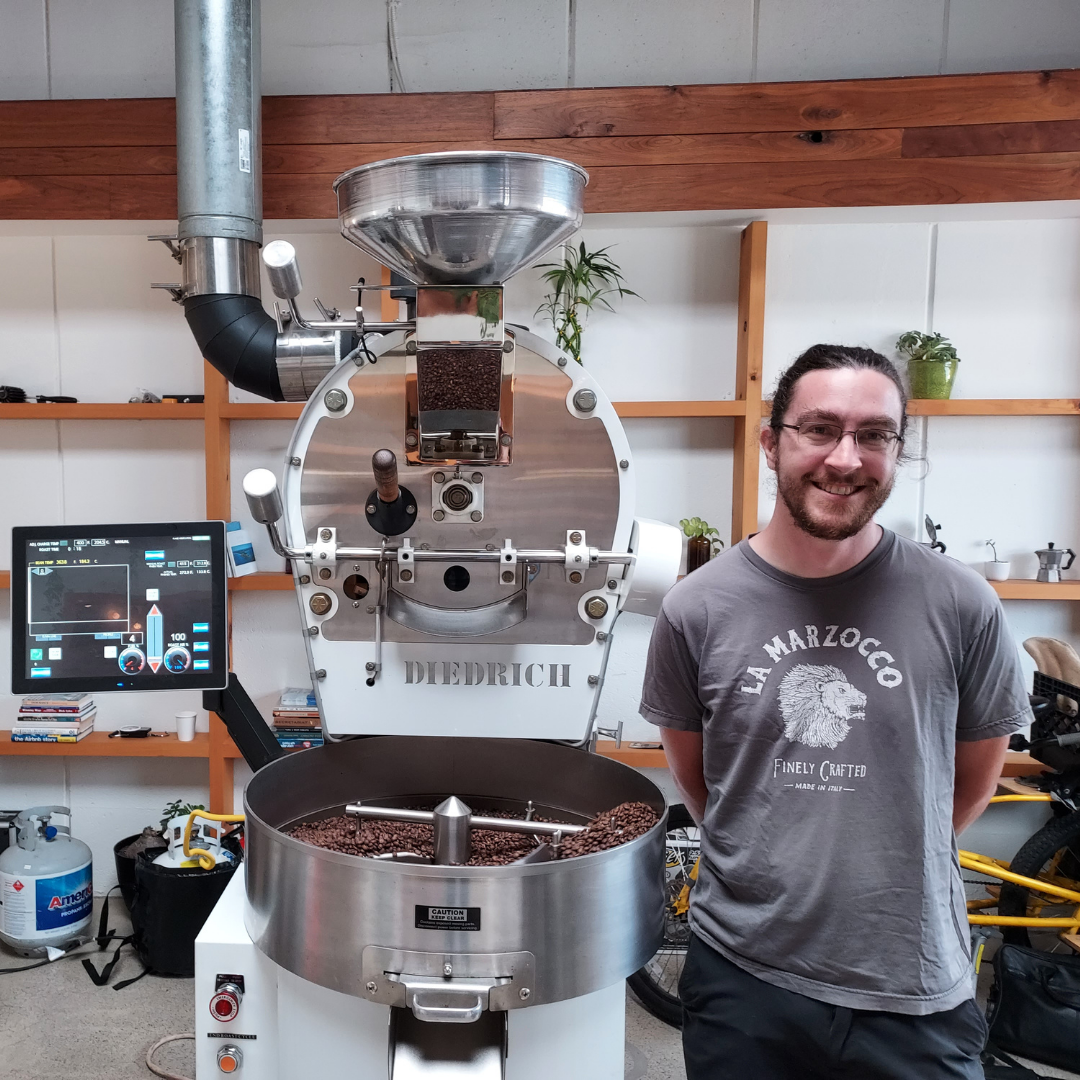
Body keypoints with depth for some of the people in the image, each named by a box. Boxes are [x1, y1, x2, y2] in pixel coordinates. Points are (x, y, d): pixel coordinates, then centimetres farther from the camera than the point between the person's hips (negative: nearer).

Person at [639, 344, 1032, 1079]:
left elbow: (977, 772, 4)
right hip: (742, 972, 1)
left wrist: (888, 865, 8)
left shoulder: (961, 605, -10)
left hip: (916, 990, 0)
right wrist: (766, 864, 7)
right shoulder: (696, 610, -9)